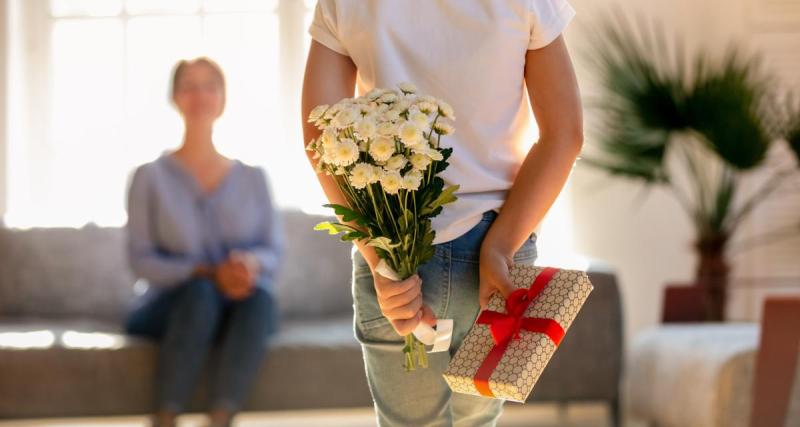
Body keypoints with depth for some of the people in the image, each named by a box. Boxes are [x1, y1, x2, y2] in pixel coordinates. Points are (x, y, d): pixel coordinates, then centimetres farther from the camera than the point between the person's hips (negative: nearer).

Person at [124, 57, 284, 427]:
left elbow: (275, 252, 6)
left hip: (240, 308, 2)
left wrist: (252, 263, -20)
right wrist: (209, 274, -19)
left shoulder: (253, 177, 11)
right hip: (171, 305, -2)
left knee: (259, 296, -34)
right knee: (200, 293, -37)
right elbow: (141, 259, -4)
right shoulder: (151, 177, 3)